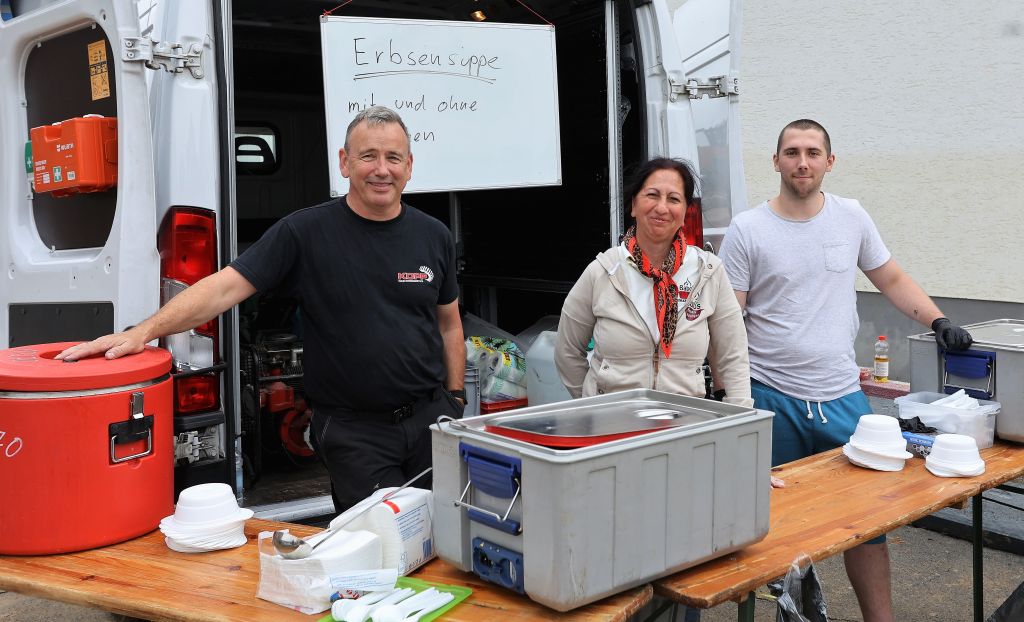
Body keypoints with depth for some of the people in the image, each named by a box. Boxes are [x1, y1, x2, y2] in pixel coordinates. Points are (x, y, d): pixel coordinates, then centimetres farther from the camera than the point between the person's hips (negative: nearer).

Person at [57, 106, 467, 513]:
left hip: (430, 418, 4)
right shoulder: (305, 232, -6)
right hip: (353, 430, -3)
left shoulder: (433, 237, 6)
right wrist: (143, 331, -24)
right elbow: (225, 287, -13)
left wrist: (455, 402, 8)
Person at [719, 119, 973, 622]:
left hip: (842, 396, 3)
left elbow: (892, 279, 17)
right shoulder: (746, 230, -4)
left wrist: (938, 321, 2)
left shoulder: (852, 217, 5)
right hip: (772, 400, -2)